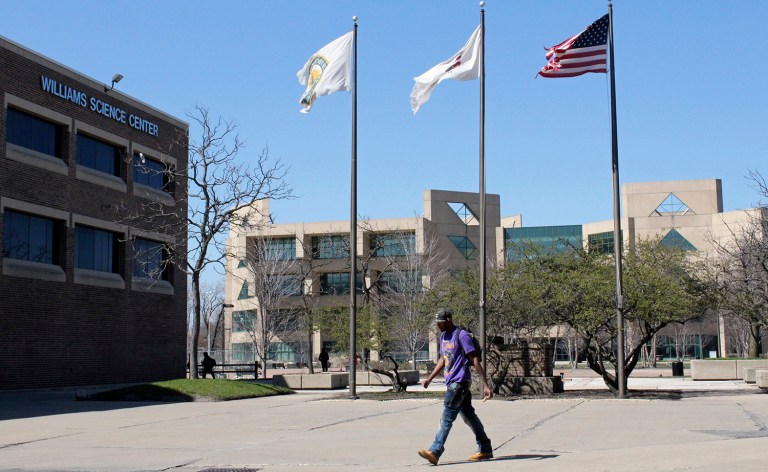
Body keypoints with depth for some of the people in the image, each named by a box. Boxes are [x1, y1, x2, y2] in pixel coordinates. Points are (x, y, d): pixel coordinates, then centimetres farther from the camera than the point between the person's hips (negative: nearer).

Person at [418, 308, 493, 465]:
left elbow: (475, 360, -15)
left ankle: (435, 452, -18)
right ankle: (485, 450, 21)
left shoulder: (462, 335, -13)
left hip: (459, 382, -9)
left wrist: (485, 385, -18)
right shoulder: (443, 336, 14)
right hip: (451, 382, 9)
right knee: (469, 416, 13)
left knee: (446, 418, -13)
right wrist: (430, 378, 15)